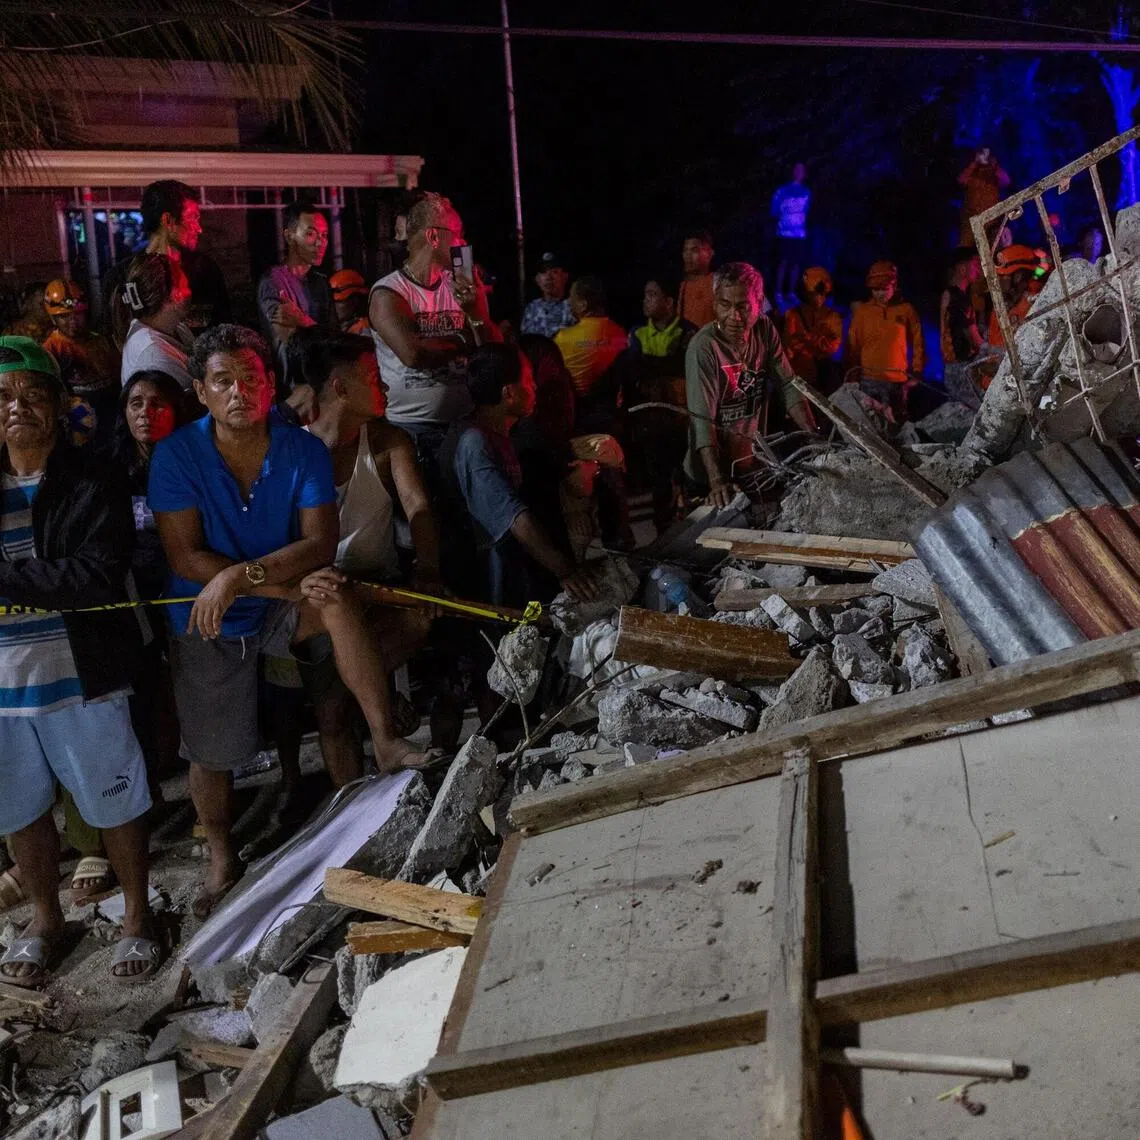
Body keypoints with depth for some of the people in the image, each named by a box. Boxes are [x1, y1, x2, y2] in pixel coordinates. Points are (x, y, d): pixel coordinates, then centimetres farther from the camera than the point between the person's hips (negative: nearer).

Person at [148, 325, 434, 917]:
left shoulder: (304, 449, -12)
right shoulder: (176, 455, -15)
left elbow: (320, 544, -19)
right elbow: (185, 558, -20)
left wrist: (241, 576, -34)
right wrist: (287, 585, -27)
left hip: (281, 608, 0)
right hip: (206, 623, 0)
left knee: (336, 595, -32)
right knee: (211, 756, 8)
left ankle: (385, 740, -28)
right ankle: (222, 863, 35)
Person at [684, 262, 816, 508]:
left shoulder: (765, 330, -6)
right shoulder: (703, 347, -24)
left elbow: (788, 386, -3)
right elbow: (702, 419, -30)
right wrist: (717, 480, -40)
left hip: (755, 464, 5)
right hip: (712, 472, -5)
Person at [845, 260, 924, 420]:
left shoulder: (906, 310, 4)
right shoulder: (862, 311, 5)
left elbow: (917, 343, 7)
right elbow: (853, 344, 8)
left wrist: (917, 372, 5)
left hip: (897, 380, 0)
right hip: (868, 379, 1)